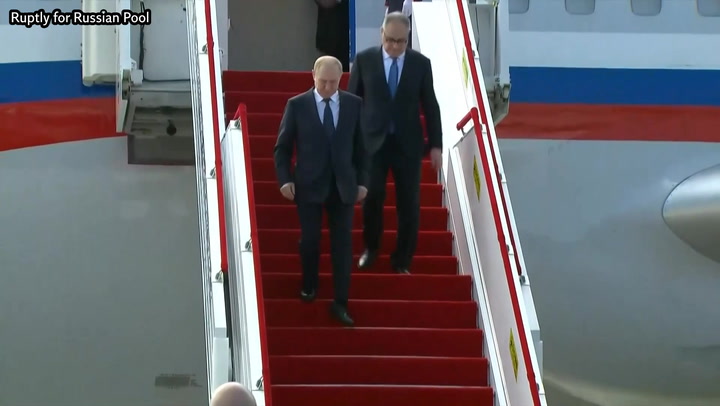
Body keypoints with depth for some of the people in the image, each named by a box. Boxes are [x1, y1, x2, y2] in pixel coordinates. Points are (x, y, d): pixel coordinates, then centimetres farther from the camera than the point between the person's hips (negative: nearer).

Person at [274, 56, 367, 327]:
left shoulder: (354, 104, 1)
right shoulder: (297, 105, -5)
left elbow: (361, 146, 6)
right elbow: (282, 147, -1)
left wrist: (362, 181, 2)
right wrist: (285, 179, -10)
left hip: (343, 186, 1)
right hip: (309, 185, -1)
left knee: (342, 244, 0)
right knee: (309, 240, 7)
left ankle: (340, 304, 4)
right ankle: (308, 286, 33)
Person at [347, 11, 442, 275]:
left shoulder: (421, 63, -1)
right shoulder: (364, 60, -2)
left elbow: (430, 106, 3)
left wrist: (436, 145, 1)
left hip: (407, 143, 1)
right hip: (372, 141, -1)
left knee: (409, 204, 2)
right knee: (372, 197, -3)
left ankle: (402, 260, 14)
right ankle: (370, 248, 22)